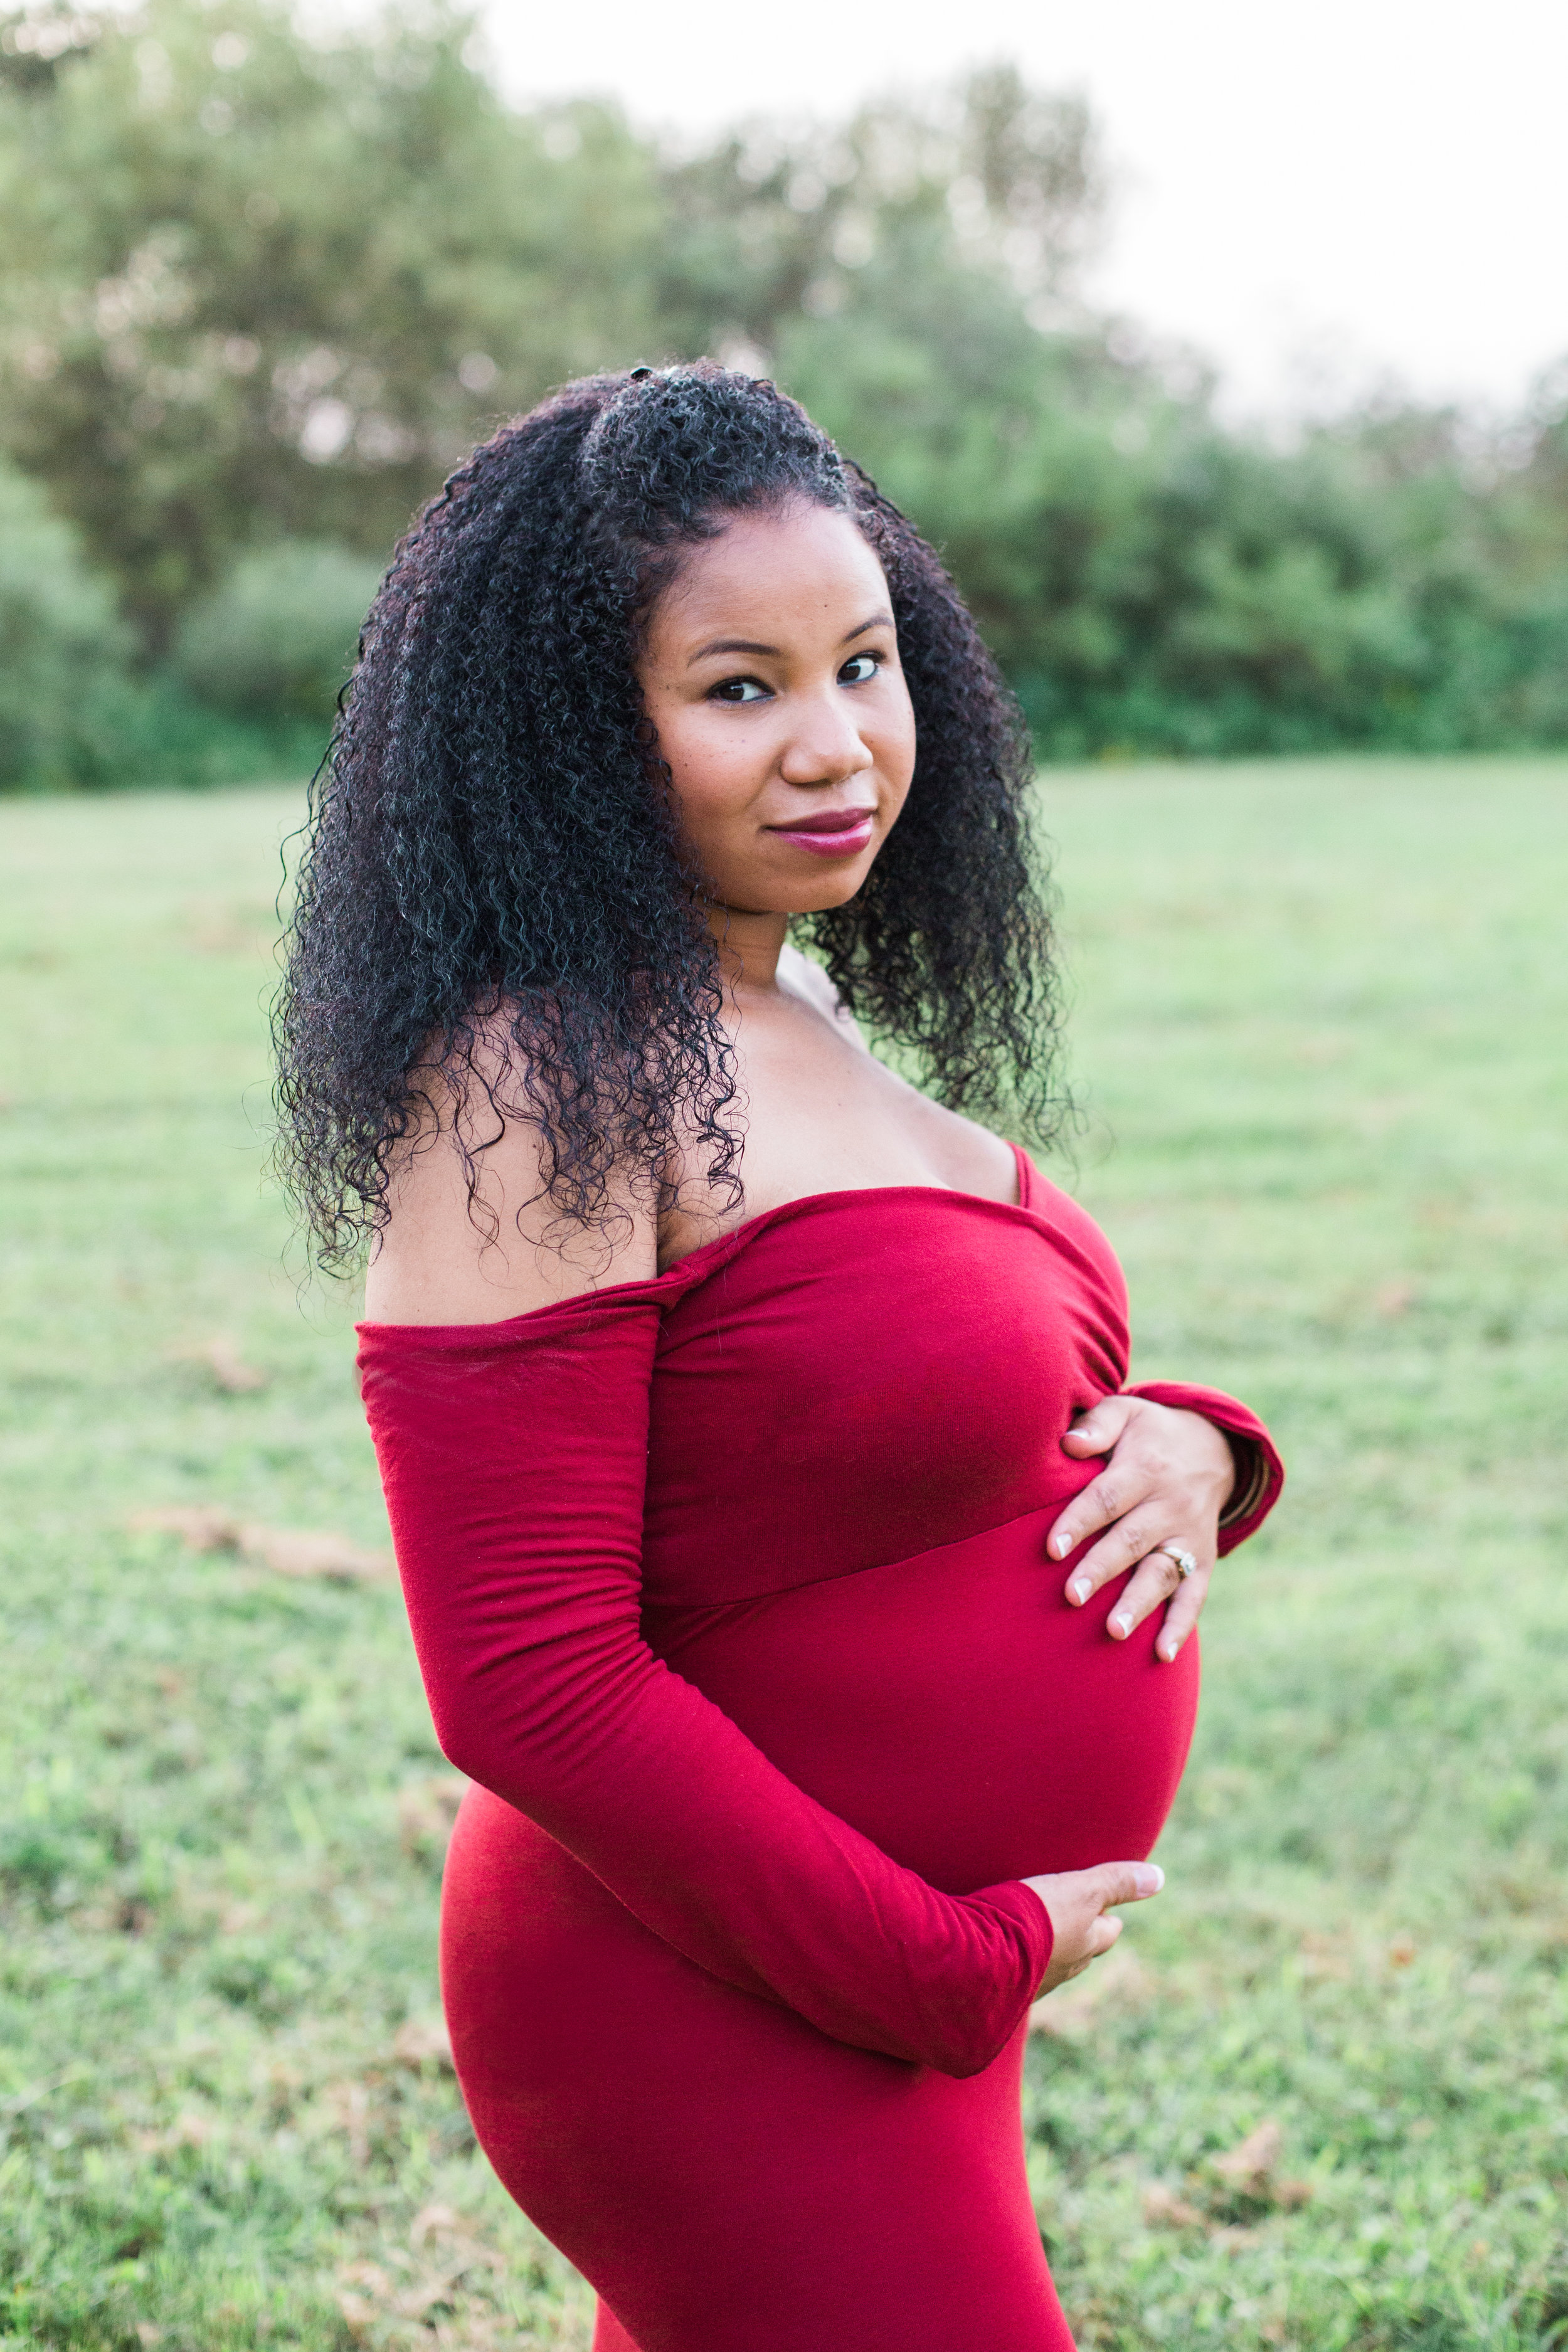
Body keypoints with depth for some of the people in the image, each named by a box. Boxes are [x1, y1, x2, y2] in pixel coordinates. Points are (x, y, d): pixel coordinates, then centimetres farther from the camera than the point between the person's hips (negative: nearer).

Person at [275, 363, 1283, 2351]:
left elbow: (979, 1404, 17)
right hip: (730, 2029, -9)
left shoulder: (804, 1030, 6)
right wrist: (951, 1966, -18)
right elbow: (528, 1685, -24)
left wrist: (1172, 1443, -5)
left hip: (913, 1969, 9)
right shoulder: (540, 1089, -21)